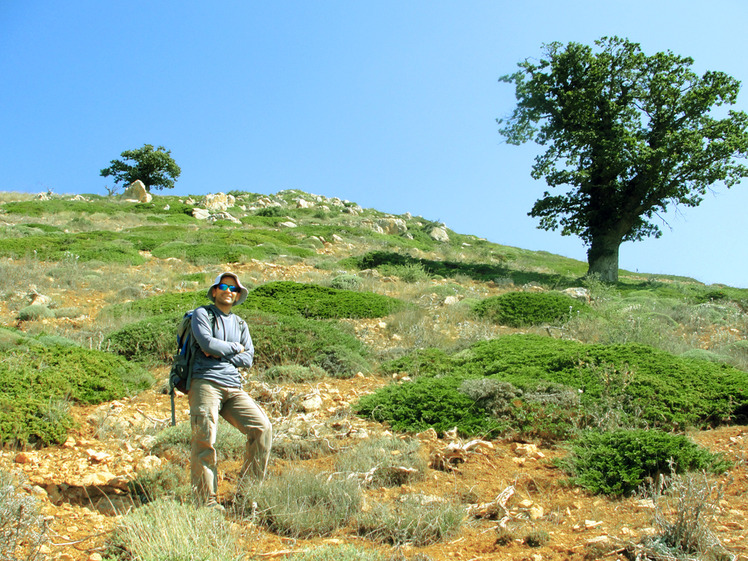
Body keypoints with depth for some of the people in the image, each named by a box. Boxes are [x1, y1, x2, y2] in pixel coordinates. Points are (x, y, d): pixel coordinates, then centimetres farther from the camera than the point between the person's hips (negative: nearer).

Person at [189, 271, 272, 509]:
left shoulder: (240, 324, 23)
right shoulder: (202, 314, 7)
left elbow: (248, 359, 11)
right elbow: (207, 343, -11)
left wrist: (220, 353, -4)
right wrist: (235, 348, 3)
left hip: (233, 387, 5)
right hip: (206, 383, -5)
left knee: (262, 428, -10)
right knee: (204, 439, -16)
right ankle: (207, 501, -8)